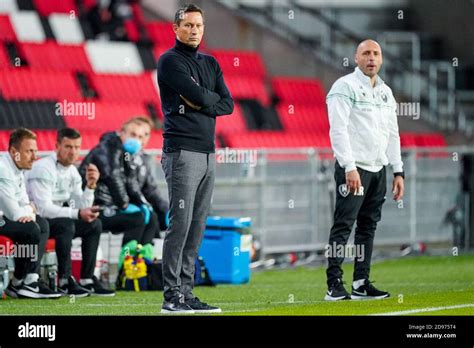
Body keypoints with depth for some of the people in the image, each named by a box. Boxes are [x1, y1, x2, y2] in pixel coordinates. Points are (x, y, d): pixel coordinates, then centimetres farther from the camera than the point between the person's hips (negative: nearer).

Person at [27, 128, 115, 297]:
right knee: (66, 225, -33)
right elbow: (44, 208, -28)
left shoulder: (72, 171, 7)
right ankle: (65, 281, -27)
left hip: (56, 219, 9)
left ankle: (87, 280, -2)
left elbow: (82, 208, 4)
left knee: (94, 224, 0)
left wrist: (90, 186, -12)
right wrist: (77, 213, -34)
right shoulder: (43, 169, -19)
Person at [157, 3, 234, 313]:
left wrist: (200, 103, -7)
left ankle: (187, 293, 10)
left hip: (208, 153, 8)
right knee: (180, 224, -11)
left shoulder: (211, 63, 18)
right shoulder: (170, 61, -4)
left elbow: (228, 104, 7)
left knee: (197, 227, 7)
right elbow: (199, 95, -16)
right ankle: (172, 296, -10)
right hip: (182, 151, -8)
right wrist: (212, 97, 3)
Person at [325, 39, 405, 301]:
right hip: (353, 168, -7)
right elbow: (338, 130, -13)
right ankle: (334, 285, -13)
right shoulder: (344, 87, -5)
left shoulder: (385, 92, 17)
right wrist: (350, 168, -21)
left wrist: (398, 171, 14)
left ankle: (361, 284, 11)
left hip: (378, 169, 7)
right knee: (343, 225, -11)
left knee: (368, 226, 8)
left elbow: (392, 133, 20)